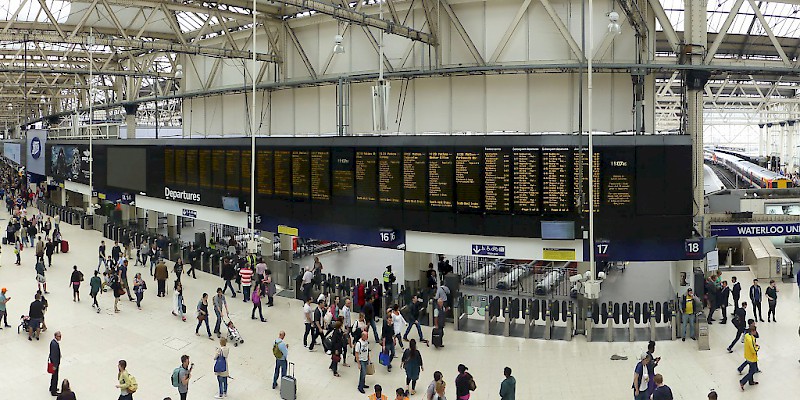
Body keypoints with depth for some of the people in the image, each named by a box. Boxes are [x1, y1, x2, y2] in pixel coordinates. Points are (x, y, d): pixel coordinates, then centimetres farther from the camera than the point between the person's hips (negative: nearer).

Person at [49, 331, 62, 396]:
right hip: (55, 363, -10)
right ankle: (53, 392, 15)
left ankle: (52, 388, 42)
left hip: (55, 362, 10)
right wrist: (54, 365, -20)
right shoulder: (54, 344, -29)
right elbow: (53, 355, -26)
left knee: (54, 376, 25)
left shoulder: (53, 341, 1)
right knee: (55, 377, 4)